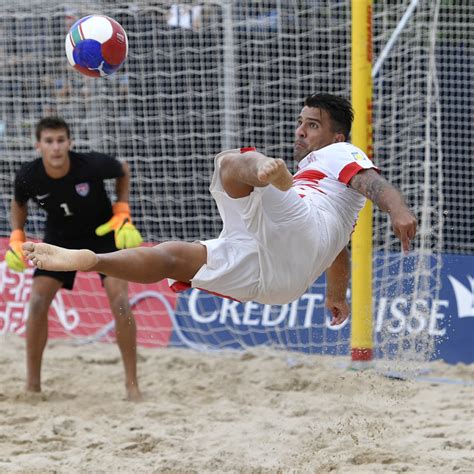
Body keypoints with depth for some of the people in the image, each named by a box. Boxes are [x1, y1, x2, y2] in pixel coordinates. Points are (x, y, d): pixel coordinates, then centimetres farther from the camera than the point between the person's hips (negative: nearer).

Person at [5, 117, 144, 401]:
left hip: (103, 232, -2)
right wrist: (17, 238, -11)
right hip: (60, 237, 2)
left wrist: (122, 213, -12)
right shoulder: (28, 177, -23)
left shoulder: (93, 165, -30)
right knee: (37, 303, -11)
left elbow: (124, 171, -5)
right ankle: (33, 385, 2)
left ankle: (132, 384, -6)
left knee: (120, 302, -17)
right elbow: (19, 204, 2)